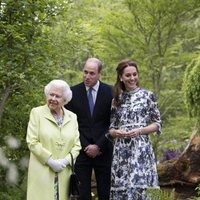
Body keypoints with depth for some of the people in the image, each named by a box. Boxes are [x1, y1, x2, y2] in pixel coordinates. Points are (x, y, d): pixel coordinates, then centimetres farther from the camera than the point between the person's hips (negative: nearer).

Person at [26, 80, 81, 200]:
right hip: (42, 172, -3)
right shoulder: (37, 113, 2)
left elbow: (77, 145, 7)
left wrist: (65, 161, -9)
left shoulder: (72, 117, 11)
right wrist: (50, 161, -11)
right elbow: (32, 142, -5)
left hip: (64, 174, 3)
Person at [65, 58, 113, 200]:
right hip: (81, 150, 0)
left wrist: (98, 146, -7)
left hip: (103, 151, 0)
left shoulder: (110, 92, 1)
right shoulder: (73, 92, 2)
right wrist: (85, 146, -6)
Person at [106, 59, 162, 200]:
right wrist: (115, 132, -9)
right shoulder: (117, 99, 11)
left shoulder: (147, 95, 1)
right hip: (120, 151, 3)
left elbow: (157, 124, 2)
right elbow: (111, 128, 13)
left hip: (140, 149, -3)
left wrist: (140, 131, -13)